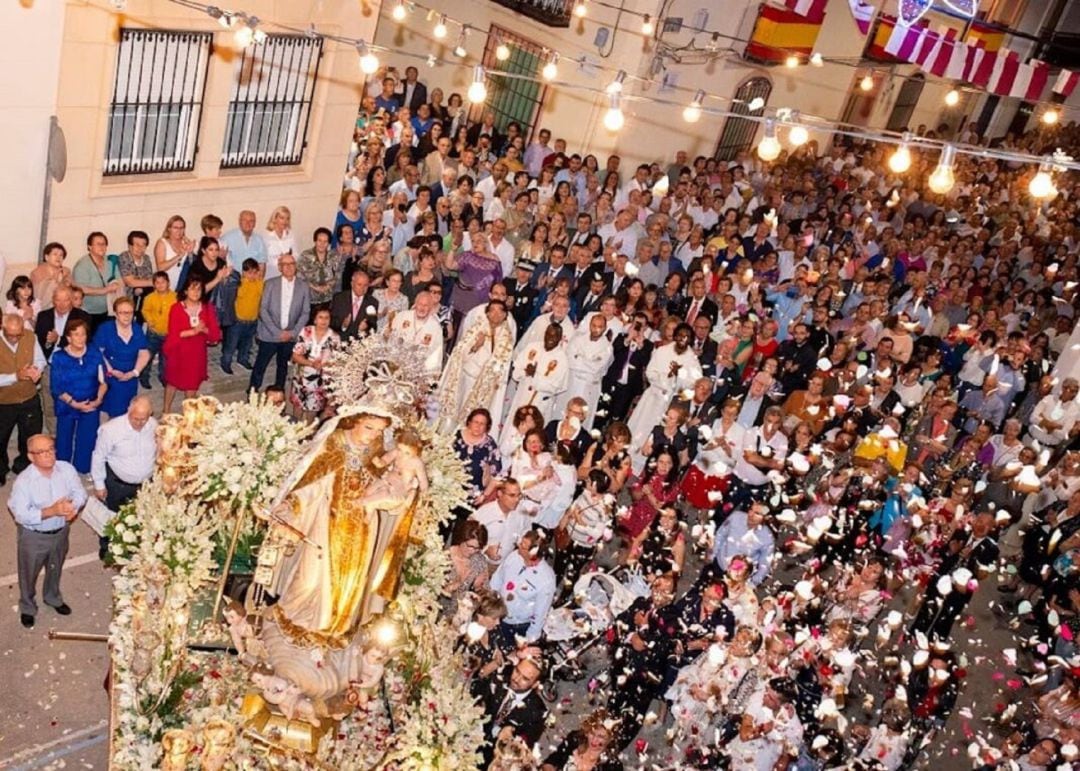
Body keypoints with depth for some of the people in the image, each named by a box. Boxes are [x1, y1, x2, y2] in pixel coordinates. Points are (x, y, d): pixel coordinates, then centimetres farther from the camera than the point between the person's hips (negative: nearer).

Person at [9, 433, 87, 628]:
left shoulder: (67, 469, -15)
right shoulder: (23, 481, -27)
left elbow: (80, 492, -6)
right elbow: (21, 515, -27)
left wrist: (74, 507, -28)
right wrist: (51, 511, -36)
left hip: (60, 531, 4)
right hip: (33, 536, -3)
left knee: (55, 569, 28)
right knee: (29, 574, 21)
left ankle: (53, 597, 57)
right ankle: (27, 607, 48)